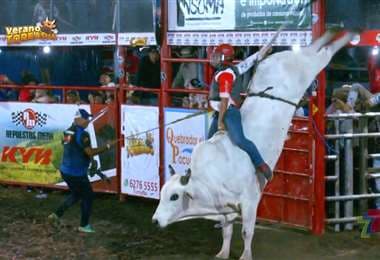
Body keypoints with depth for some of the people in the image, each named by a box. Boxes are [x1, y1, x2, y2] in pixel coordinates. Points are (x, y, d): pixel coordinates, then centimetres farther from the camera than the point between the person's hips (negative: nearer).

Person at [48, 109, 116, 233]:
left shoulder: (68, 131, 6)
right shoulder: (82, 134, -20)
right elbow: (90, 152, -24)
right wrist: (107, 146, -18)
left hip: (65, 170, 8)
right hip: (76, 174, -8)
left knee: (76, 194, 26)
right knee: (88, 196, 10)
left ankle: (57, 214, 22)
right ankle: (84, 225, 18)